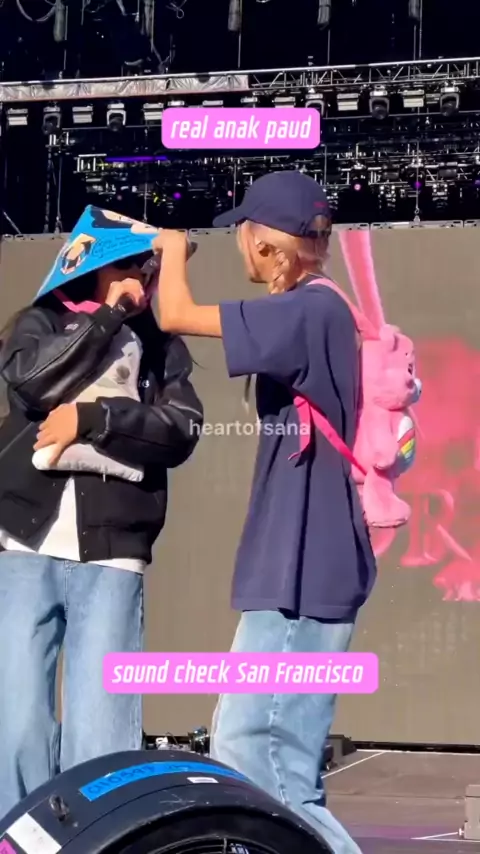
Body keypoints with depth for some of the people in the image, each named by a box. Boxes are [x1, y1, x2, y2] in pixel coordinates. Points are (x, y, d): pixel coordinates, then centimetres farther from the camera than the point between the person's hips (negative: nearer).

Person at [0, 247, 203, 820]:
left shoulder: (162, 346, 14)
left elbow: (180, 432, -1)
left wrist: (90, 418, -10)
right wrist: (109, 316, -5)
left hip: (111, 559, 0)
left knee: (98, 735, -6)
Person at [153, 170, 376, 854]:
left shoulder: (308, 309, -16)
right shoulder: (313, 311, 14)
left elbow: (177, 316, -13)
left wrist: (174, 247, 4)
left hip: (303, 570, -10)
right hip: (302, 566, 10)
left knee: (255, 759, -10)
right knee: (244, 749, 15)